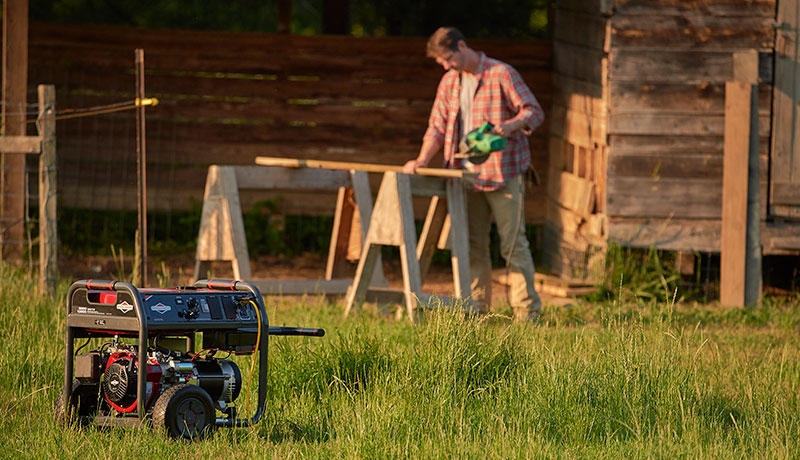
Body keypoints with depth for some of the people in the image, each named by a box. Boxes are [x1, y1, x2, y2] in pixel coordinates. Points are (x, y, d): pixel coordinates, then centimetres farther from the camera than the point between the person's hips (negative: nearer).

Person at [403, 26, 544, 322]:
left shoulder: (501, 74, -6)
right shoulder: (449, 82, 13)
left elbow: (534, 112, -5)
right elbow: (438, 127, 13)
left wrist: (511, 125, -26)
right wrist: (422, 160, -2)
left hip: (504, 173, -6)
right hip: (467, 174, 6)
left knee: (513, 242, -6)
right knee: (472, 244, 6)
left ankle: (526, 310, -4)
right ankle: (476, 308, 11)